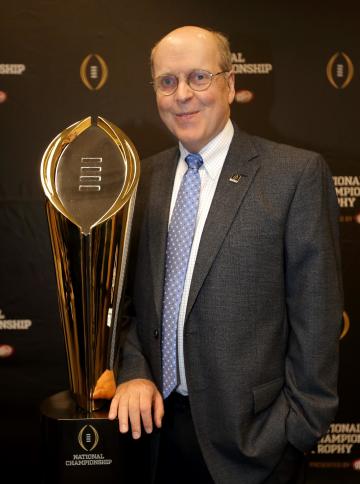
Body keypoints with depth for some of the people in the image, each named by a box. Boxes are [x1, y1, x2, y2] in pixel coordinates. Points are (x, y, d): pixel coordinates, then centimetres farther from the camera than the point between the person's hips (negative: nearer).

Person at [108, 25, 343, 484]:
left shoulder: (297, 173, -11)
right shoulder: (144, 177, 4)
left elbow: (315, 316, -10)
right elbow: (127, 292, 10)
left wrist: (300, 427, -9)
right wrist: (133, 371, -4)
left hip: (250, 432, -4)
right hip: (157, 418, 4)